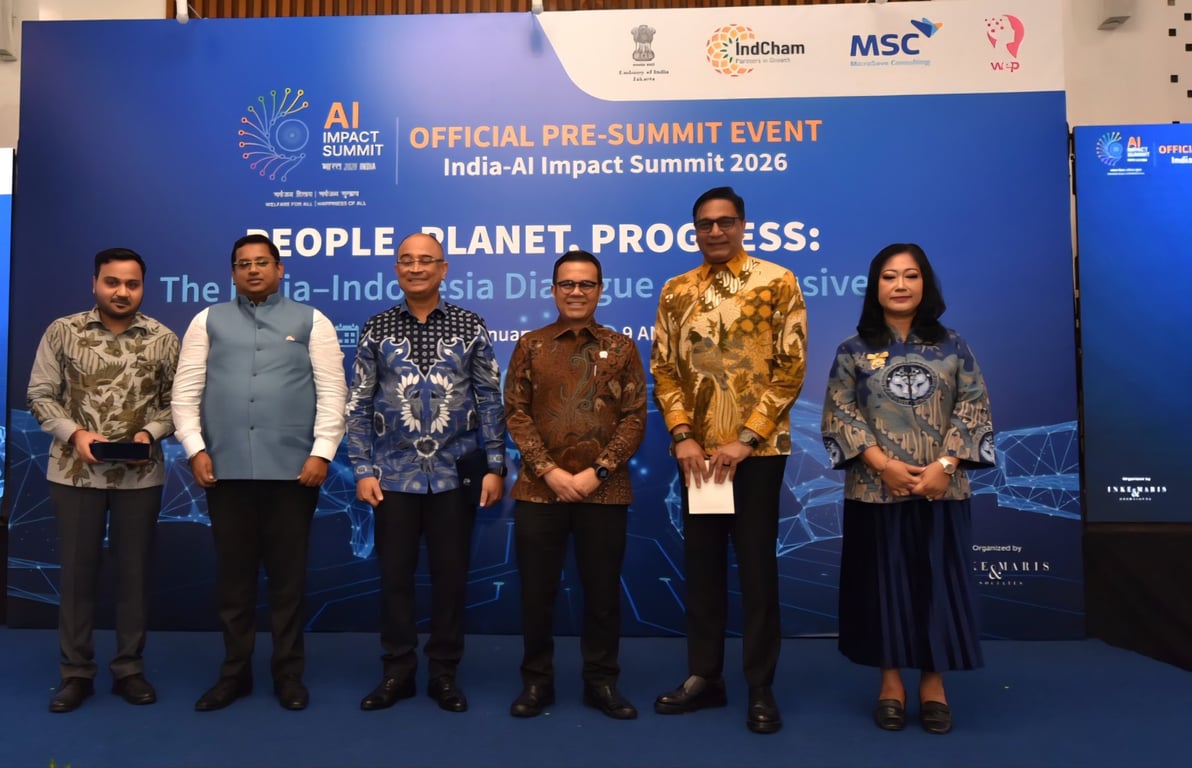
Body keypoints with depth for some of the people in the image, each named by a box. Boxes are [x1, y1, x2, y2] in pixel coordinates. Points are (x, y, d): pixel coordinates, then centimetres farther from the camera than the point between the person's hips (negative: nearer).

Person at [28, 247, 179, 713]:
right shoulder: (62, 331, 1)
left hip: (140, 475, 0)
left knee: (134, 571, 8)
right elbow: (40, 395, 2)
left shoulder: (163, 339, 1)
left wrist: (150, 434, -14)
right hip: (76, 472, 0)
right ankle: (76, 672, 22)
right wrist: (73, 433, -12)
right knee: (77, 570, 8)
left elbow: (176, 403, 3)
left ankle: (129, 669, 22)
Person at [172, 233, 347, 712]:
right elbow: (186, 391, 7)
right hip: (225, 469, 2)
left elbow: (332, 393, -1)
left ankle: (288, 673, 19)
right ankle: (235, 672, 24)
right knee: (233, 573, 10)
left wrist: (322, 452, -9)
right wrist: (195, 449, -3)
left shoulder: (311, 322, 6)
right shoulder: (208, 321, 11)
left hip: (293, 469, -2)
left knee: (288, 574, 6)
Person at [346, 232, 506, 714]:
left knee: (451, 574, 6)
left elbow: (490, 401, 2)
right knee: (395, 574, 7)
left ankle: (445, 673, 22)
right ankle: (396, 672, 23)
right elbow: (358, 406, 4)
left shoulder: (470, 327, 2)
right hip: (394, 474, 1)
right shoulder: (377, 329, 4)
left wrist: (495, 467, -3)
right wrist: (363, 470, -3)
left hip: (454, 473, 0)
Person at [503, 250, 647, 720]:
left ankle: (601, 682, 24)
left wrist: (597, 472, -10)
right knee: (536, 590, 7)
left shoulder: (621, 348, 6)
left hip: (604, 491, 0)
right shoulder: (530, 346, 7)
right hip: (539, 489, 0)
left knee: (603, 591, 8)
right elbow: (516, 414, 1)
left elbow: (635, 417, 1)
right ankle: (536, 681, 23)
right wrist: (550, 471, -10)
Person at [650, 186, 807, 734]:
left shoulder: (778, 283, -2)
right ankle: (704, 676, 24)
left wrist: (745, 440, -13)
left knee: (756, 567, 3)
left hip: (758, 448, -3)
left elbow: (791, 367, -6)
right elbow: (663, 368, 6)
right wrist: (682, 437, -7)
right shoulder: (676, 292, 8)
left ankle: (761, 688, 17)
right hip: (697, 450, 4)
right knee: (701, 563, 11)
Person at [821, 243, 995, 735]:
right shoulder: (854, 350, 3)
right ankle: (890, 681, 19)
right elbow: (840, 414, -3)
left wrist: (944, 464, -12)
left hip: (941, 489, 1)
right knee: (883, 580, 5)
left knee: (938, 580, 5)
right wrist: (883, 463, -14)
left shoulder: (951, 346, 7)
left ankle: (933, 682, 19)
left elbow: (973, 408, 2)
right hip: (876, 489, -1)